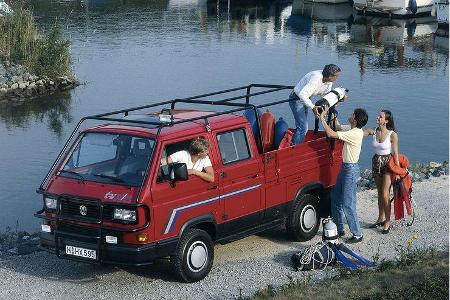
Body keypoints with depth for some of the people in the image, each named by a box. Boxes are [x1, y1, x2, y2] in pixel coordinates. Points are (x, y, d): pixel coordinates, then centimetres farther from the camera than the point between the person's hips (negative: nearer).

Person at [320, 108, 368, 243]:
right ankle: (339, 229, 28)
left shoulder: (355, 133, -26)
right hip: (345, 167, 10)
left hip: (351, 170, -10)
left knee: (348, 204, -5)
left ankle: (357, 234, 3)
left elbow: (331, 134, -29)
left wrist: (322, 118, -20)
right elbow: (338, 127, 21)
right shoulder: (352, 129, 2)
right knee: (335, 198, 18)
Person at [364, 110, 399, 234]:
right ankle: (381, 218, 28)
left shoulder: (392, 134, -16)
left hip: (388, 163, -5)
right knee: (379, 193, 15)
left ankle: (388, 221, 5)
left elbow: (395, 153, -12)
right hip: (376, 162, 5)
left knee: (385, 194, -6)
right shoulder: (373, 131, -3)